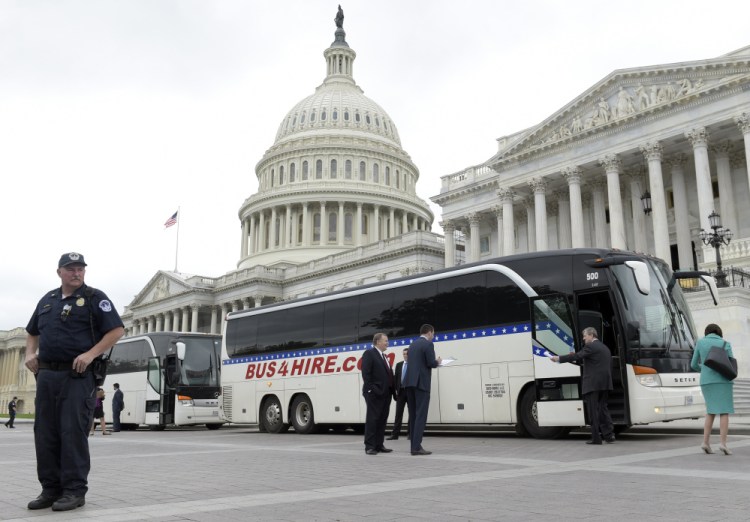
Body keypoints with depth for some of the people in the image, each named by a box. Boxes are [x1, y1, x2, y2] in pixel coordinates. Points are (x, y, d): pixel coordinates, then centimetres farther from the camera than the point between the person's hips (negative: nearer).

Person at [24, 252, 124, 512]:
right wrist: (30, 354, 11)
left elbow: (117, 330, -8)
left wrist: (91, 354, -17)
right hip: (46, 374, 6)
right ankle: (51, 488, 15)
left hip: (77, 375, -6)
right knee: (45, 433, 6)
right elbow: (32, 332, 30)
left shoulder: (94, 298, -1)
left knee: (73, 432, -7)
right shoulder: (47, 300, 17)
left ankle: (74, 490, 0)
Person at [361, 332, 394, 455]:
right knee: (372, 419, -5)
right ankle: (369, 446, -2)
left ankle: (379, 445, 14)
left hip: (385, 393, 8)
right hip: (374, 393, -8)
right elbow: (366, 373, -12)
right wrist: (370, 389, -19)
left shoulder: (384, 356, 21)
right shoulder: (369, 353, -5)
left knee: (382, 419, 9)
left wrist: (392, 390, 10)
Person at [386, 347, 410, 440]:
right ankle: (395, 434, 2)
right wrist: (395, 390, 2)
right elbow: (396, 378, 11)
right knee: (398, 413, 2)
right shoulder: (399, 365, 13)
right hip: (401, 391, 3)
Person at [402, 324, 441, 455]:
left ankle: (414, 445, 11)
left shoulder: (412, 345, 18)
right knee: (421, 415, -7)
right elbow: (431, 363, -14)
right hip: (421, 383, -8)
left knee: (413, 415, 9)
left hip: (410, 382, 8)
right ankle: (417, 447, -11)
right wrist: (438, 361, 8)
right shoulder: (428, 344, -6)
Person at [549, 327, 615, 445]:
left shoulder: (590, 347, -9)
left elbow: (577, 357, -14)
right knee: (603, 408, 14)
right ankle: (609, 434, 8)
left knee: (593, 410, -2)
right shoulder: (605, 348, 18)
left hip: (592, 384, -8)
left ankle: (596, 438, 0)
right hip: (605, 383, 8)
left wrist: (559, 358, -7)